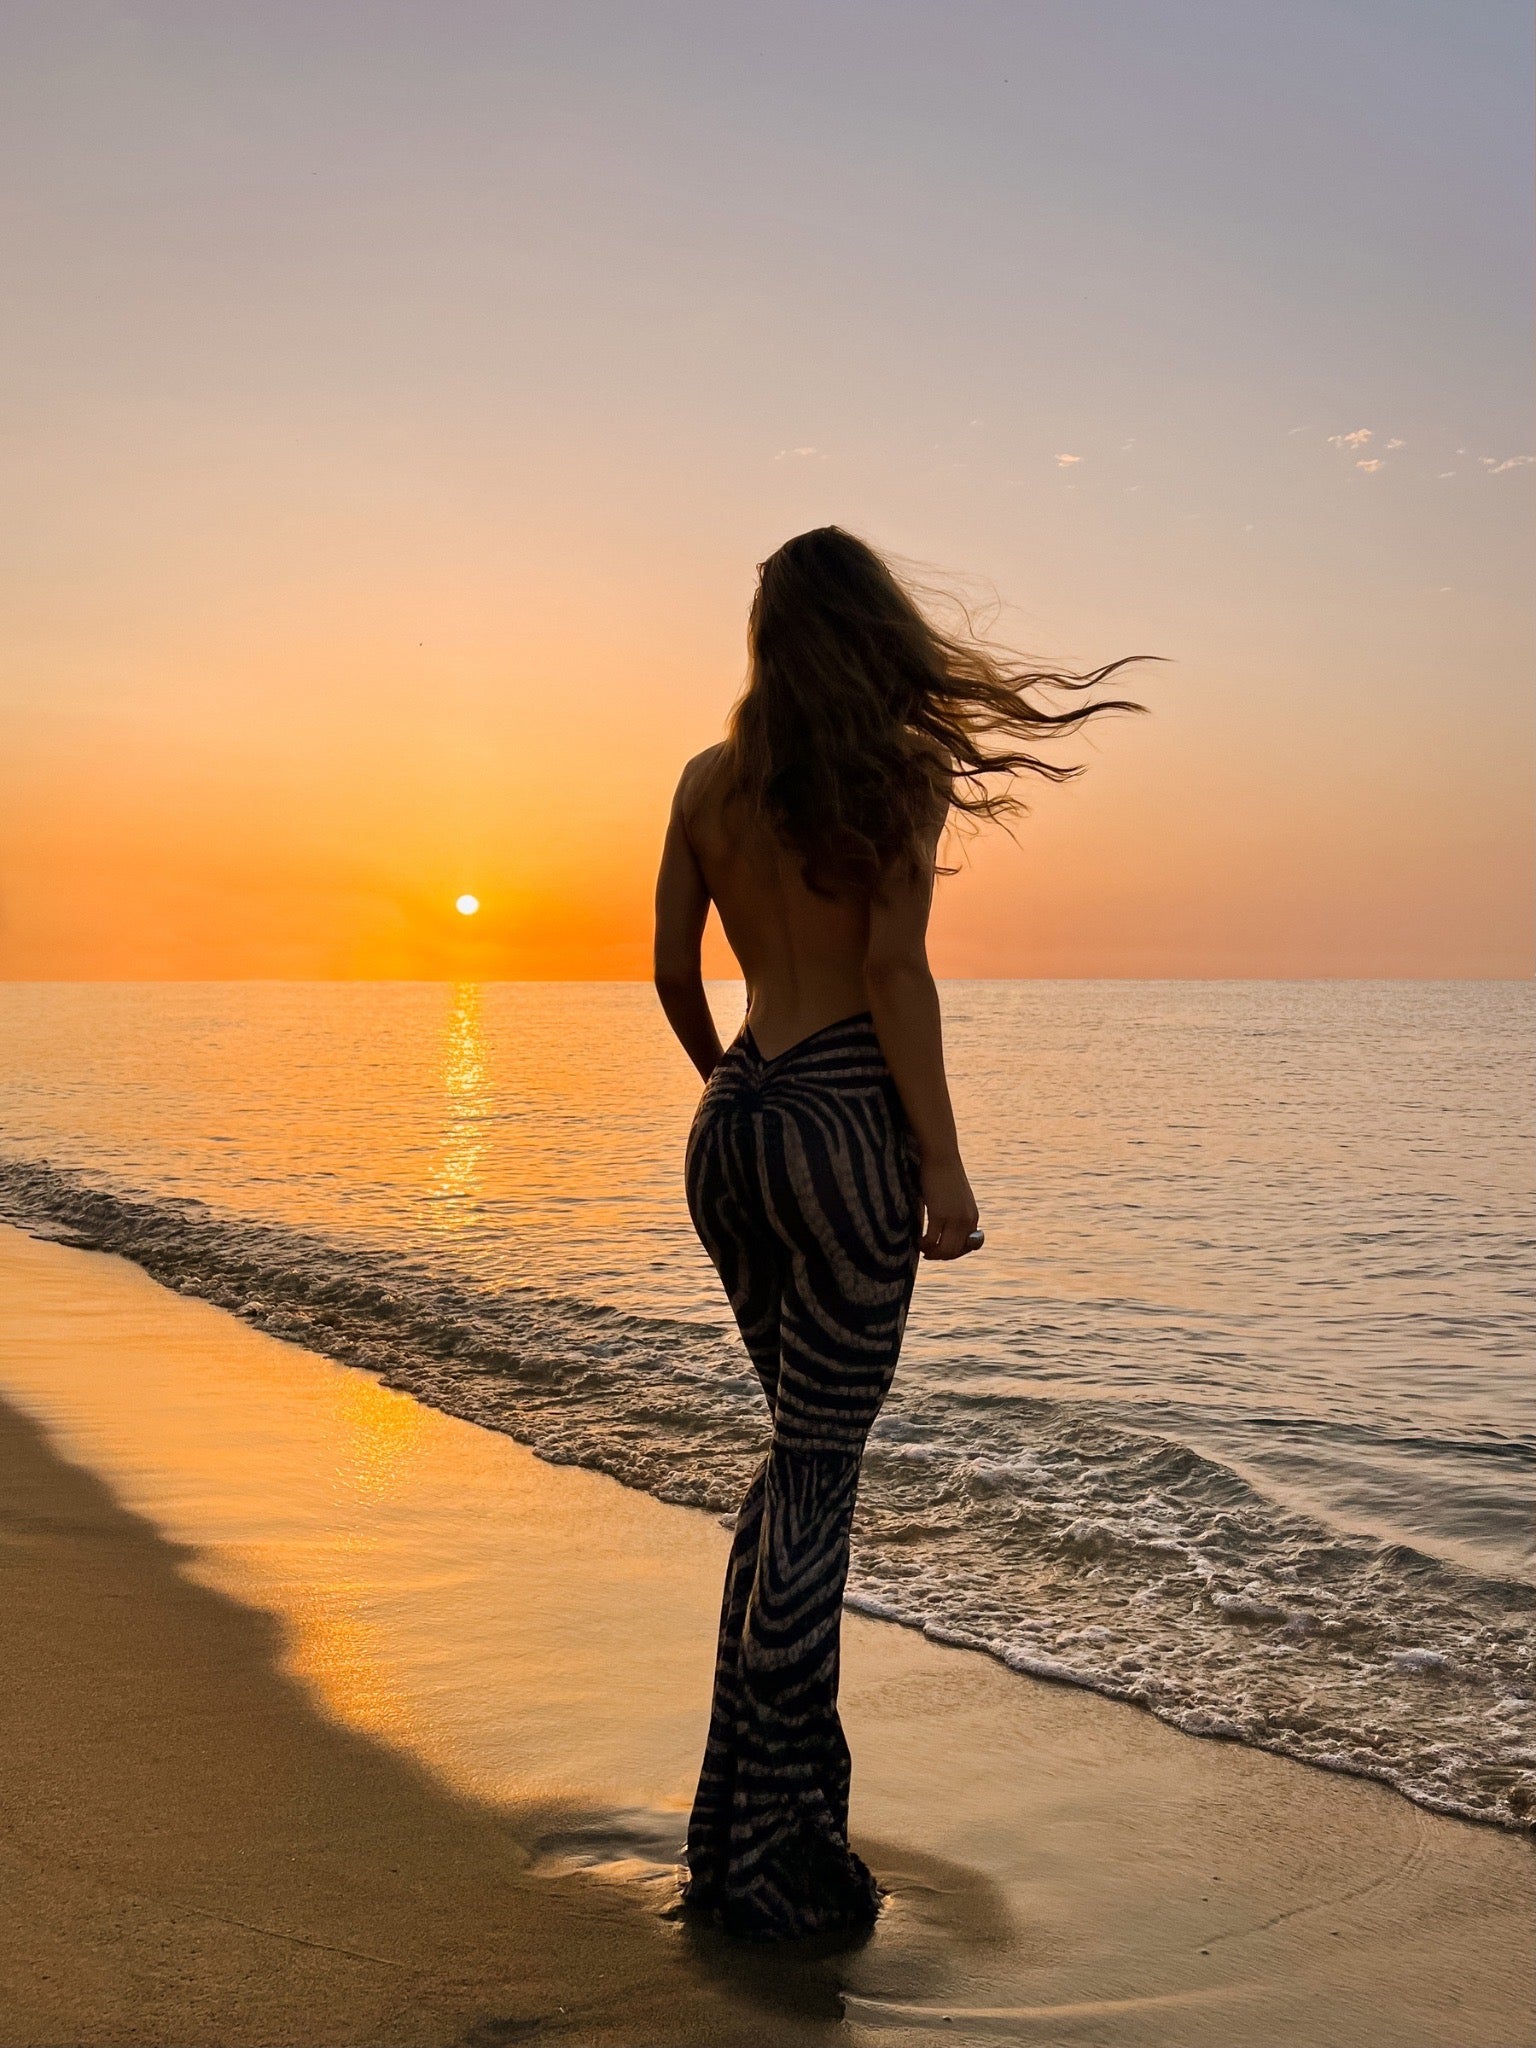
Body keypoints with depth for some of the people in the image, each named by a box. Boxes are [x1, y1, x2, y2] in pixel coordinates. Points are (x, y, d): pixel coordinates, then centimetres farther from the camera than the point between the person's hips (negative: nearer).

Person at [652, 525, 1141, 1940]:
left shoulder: (710, 780, 9)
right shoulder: (901, 769, -6)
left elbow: (673, 968, 12)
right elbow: (896, 970, -13)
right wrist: (944, 1164, -11)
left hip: (733, 1128, 6)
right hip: (846, 1127, -6)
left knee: (805, 1450, 19)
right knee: (816, 1471, 0)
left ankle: (747, 1817, 24)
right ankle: (774, 1857, 8)